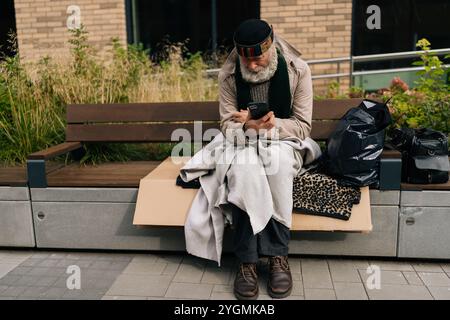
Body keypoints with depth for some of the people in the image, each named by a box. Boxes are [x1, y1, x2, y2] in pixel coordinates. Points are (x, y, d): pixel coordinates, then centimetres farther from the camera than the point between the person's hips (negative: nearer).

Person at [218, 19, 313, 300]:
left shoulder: (298, 70, -9)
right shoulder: (228, 74, -6)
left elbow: (303, 127, -7)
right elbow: (227, 125, -4)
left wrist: (273, 125, -27)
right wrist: (247, 126, -28)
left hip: (283, 141, 0)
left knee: (279, 162, -38)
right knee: (243, 169, -36)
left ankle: (277, 255, -28)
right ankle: (247, 260, -29)